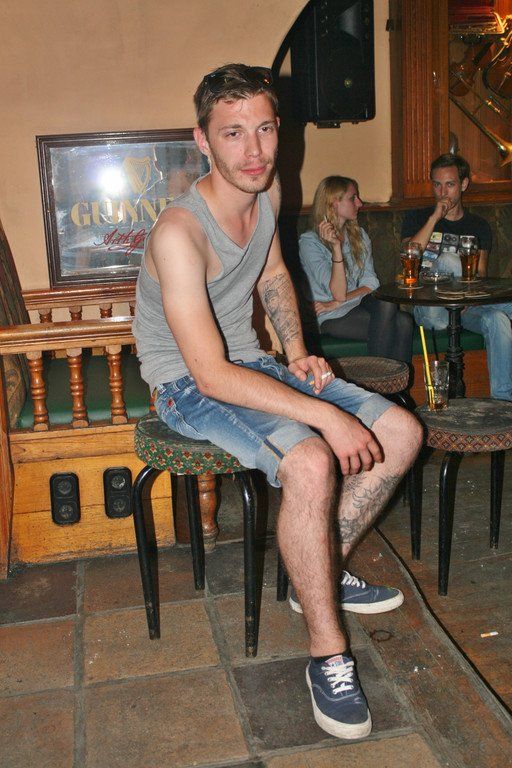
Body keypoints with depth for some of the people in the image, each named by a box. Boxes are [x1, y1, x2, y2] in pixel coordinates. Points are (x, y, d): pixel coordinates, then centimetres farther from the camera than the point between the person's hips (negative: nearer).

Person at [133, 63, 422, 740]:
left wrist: (298, 350, 3)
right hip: (188, 387, -8)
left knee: (402, 433, -3)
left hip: (252, 365, 8)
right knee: (311, 463, -35)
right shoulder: (180, 233, -27)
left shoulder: (268, 191, -1)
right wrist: (325, 414, -32)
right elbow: (212, 374, -30)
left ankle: (321, 572, 13)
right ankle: (328, 655, -15)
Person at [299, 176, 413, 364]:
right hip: (332, 320, -5)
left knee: (403, 321, -25)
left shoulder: (359, 235, 13)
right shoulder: (309, 242, -8)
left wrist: (337, 303, -13)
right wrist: (336, 247, -24)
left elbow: (370, 283, 2)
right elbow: (338, 293, -16)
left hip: (358, 305, 5)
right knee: (387, 308, -29)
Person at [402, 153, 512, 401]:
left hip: (465, 308, 2)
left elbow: (480, 275, 7)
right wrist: (435, 217, -10)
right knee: (447, 259, -30)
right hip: (430, 309, -2)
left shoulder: (478, 226, 16)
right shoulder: (417, 218, 12)